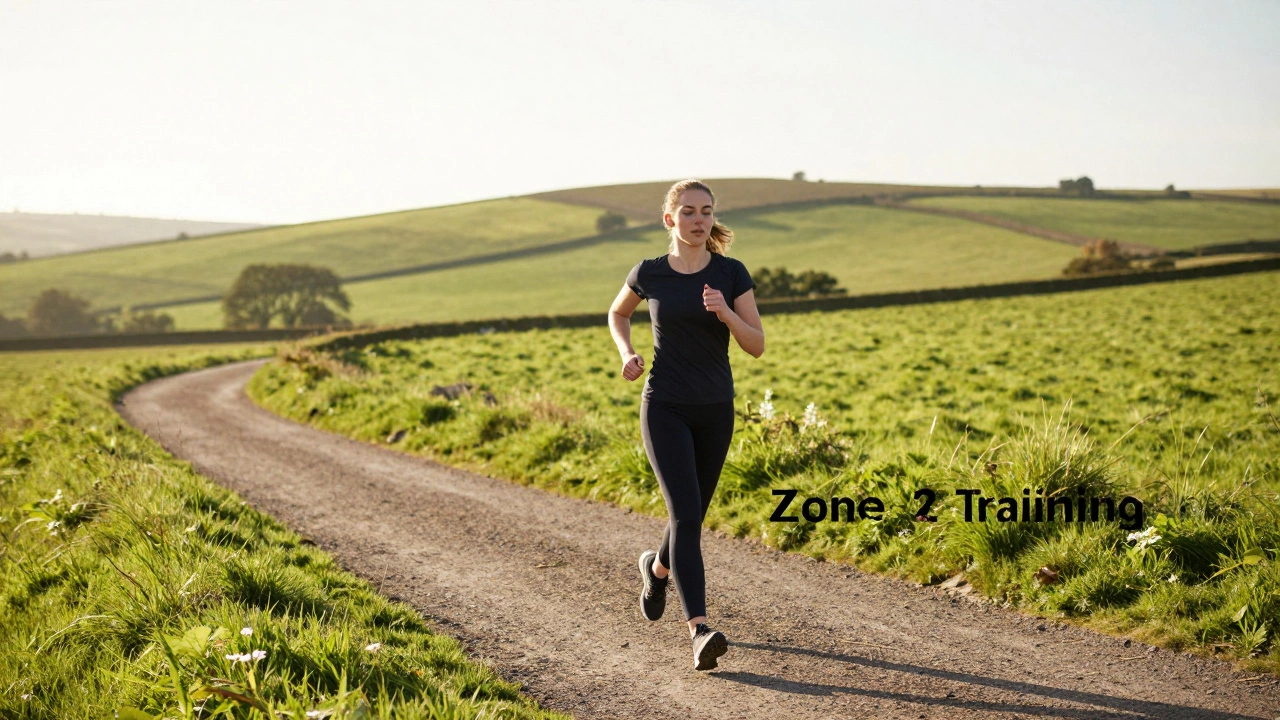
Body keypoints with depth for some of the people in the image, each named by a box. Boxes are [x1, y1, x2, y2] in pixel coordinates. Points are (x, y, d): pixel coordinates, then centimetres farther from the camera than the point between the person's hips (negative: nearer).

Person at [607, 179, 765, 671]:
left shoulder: (731, 274, -2)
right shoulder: (649, 273, -2)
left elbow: (757, 346, -4)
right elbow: (617, 314, 19)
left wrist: (726, 314, -22)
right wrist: (627, 354, 0)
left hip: (715, 411, 2)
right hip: (664, 409, -2)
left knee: (692, 516, 15)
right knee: (685, 512, -18)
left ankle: (657, 567, 49)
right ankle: (700, 631, -23)